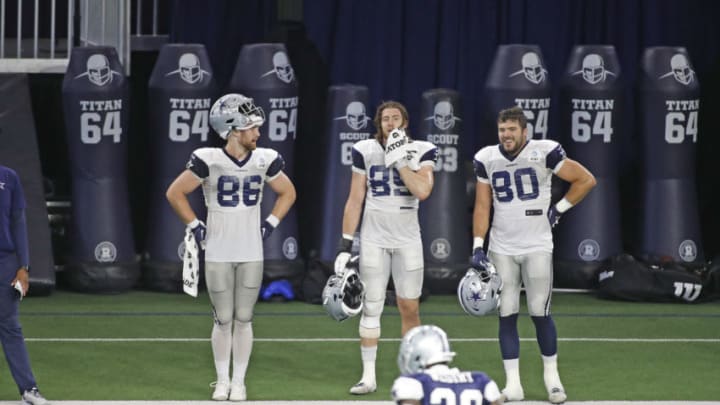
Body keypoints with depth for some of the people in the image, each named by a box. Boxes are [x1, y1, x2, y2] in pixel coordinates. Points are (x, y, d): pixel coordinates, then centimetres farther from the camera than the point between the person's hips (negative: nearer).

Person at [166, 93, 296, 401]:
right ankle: (222, 381, 15)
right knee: (223, 320, 3)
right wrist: (195, 227, -1)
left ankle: (239, 382, 12)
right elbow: (175, 193, -1)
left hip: (251, 254, 2)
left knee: (243, 319, 5)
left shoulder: (264, 161, 0)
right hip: (218, 255, -2)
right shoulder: (208, 161, -11)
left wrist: (269, 226, 7)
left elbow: (288, 193, 16)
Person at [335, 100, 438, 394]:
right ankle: (368, 376, 5)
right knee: (371, 308, 0)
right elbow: (354, 201, 2)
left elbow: (422, 191, -19)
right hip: (374, 240, 0)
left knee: (410, 309, 2)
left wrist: (399, 160, -16)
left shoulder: (421, 152, -2)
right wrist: (345, 245, -2)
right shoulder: (365, 152, 0)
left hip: (408, 240, 0)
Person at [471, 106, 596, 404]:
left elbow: (586, 180, 0)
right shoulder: (487, 159, 1)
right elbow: (482, 206, 7)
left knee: (540, 313, -3)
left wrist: (558, 210, -1)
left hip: (537, 245, -3)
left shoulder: (544, 152, -10)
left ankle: (551, 375, 14)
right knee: (507, 315, 2)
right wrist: (477, 247, -1)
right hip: (502, 248, 3)